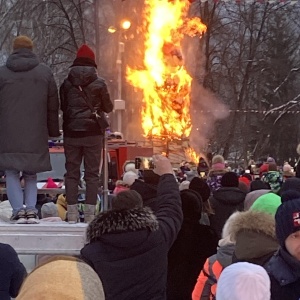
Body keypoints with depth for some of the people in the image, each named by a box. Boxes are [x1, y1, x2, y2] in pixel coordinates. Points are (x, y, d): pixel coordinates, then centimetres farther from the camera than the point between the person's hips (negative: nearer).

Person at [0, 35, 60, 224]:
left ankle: (18, 210, -7)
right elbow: (53, 105, 8)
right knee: (31, 174, 13)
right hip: (36, 134, 2)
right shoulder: (45, 72, 6)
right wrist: (53, 131, 15)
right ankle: (31, 209, 1)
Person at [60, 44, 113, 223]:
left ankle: (72, 214, 5)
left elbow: (62, 107, 11)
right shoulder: (99, 83, -4)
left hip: (71, 133, 1)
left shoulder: (67, 83, 0)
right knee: (92, 173, 4)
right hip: (93, 133, -1)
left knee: (72, 173, 7)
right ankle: (90, 214, 2)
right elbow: (108, 108, 4)